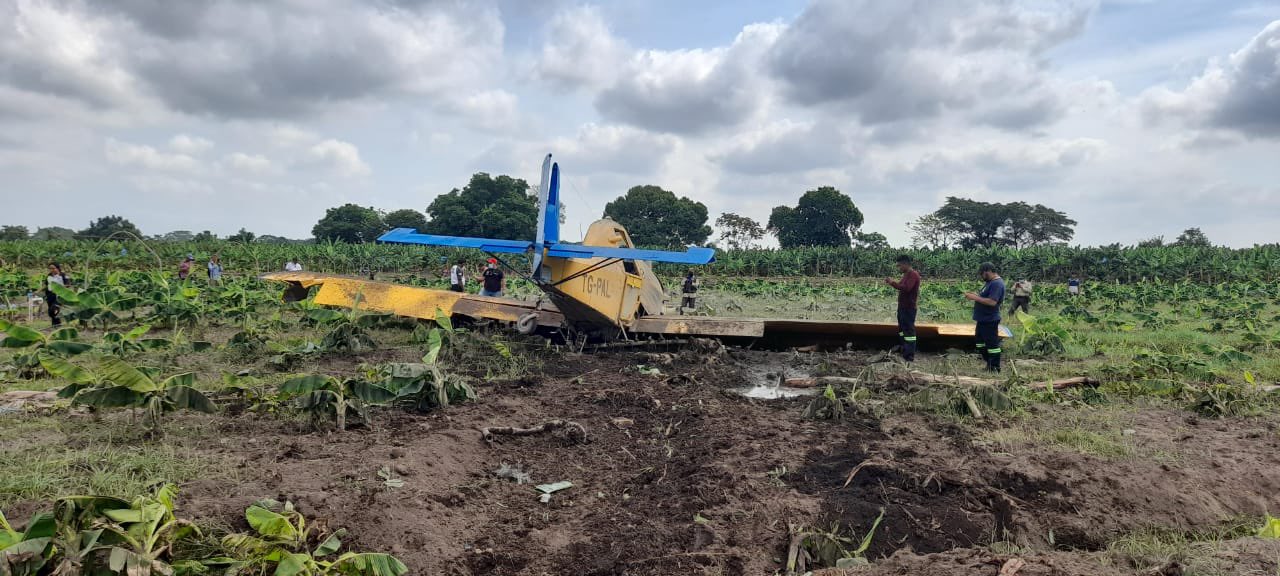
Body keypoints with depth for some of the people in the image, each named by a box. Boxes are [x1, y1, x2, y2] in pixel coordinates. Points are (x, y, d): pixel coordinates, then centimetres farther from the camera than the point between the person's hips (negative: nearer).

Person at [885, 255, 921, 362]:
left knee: (909, 330, -7)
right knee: (902, 329, 17)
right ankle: (905, 352, 27)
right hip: (902, 306, 10)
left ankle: (909, 356, -5)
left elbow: (906, 288, -30)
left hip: (909, 308, -10)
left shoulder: (913, 275, -18)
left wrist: (893, 283, -24)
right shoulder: (906, 274, 14)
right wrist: (892, 283, 5)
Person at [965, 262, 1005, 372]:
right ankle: (989, 363, 29)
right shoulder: (990, 282, 13)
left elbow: (992, 302, -30)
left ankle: (995, 368, 9)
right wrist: (974, 295, 4)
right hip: (983, 319, 11)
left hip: (990, 321, -11)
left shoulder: (997, 284, -20)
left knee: (992, 344, -1)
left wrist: (975, 298, -25)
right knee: (980, 340, 20)